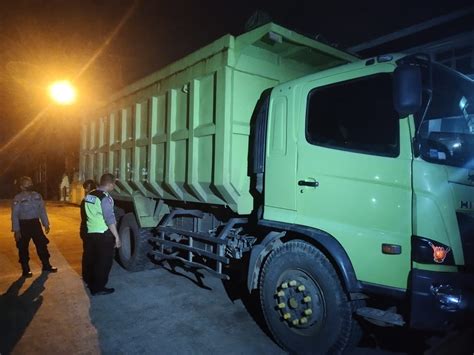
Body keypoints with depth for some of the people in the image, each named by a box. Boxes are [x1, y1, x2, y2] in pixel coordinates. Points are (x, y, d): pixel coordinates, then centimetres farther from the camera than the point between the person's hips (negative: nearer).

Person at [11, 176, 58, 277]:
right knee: (23, 248, 8)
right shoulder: (18, 198, -11)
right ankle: (26, 270, 23)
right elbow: (15, 215, -10)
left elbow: (42, 210, 8)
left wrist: (46, 224, 8)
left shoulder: (37, 196, 3)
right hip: (23, 224, -4)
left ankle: (46, 266, 24)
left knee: (42, 245, 10)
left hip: (36, 223, 4)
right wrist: (16, 231, -12)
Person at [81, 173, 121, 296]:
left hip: (90, 233, 9)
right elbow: (110, 219, -22)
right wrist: (116, 236, -18)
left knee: (91, 259, 21)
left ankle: (91, 283, 37)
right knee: (104, 262, 4)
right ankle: (98, 288, 11)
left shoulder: (89, 195, 8)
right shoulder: (105, 198, -19)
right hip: (103, 235, -8)